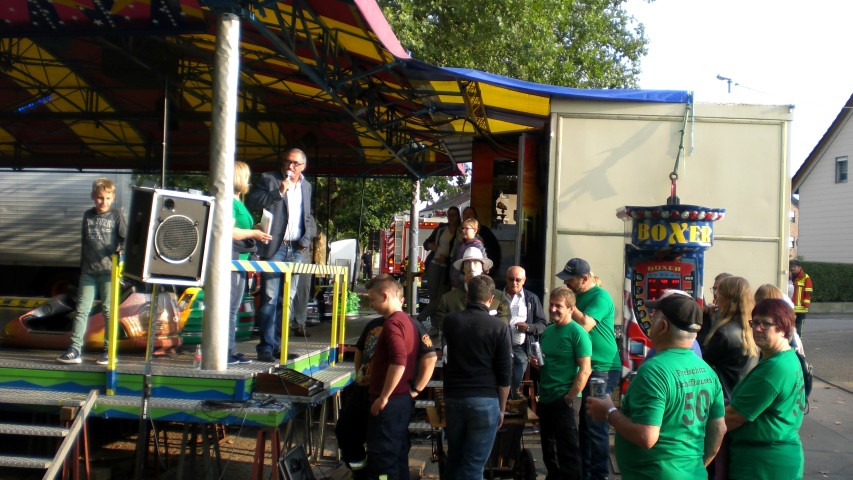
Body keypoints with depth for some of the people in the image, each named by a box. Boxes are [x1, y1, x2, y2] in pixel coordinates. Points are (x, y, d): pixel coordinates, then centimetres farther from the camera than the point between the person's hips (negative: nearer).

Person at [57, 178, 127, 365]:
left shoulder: (117, 214, -1)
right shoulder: (88, 215, 12)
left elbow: (126, 238, -5)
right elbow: (84, 243, 18)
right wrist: (81, 267, 19)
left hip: (109, 270, -4)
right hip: (88, 271, 4)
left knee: (108, 310, 2)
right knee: (82, 309, 2)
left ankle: (109, 351, 7)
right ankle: (74, 349, 3)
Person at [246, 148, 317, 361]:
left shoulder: (306, 186, 18)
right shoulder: (269, 179, 2)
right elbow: (251, 202, -11)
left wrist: (306, 239, 9)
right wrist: (279, 192, -16)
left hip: (296, 249, 5)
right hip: (274, 248, -5)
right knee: (269, 299, -8)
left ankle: (277, 345, 14)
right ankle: (266, 347, -3)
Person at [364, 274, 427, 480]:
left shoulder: (392, 323, -17)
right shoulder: (407, 321, 12)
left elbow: (398, 363, -28)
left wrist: (383, 397, -21)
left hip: (389, 401, -10)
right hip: (402, 398, 10)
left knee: (381, 458, -3)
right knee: (398, 454, 14)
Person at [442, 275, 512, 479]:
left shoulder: (450, 320, 2)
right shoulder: (499, 327, -7)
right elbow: (504, 374, -4)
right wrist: (502, 408, 7)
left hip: (453, 397, 3)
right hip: (485, 400, -3)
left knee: (454, 458, 18)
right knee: (474, 463, 2)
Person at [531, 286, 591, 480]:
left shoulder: (577, 333, -11)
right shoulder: (548, 331, 11)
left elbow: (585, 370, -15)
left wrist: (569, 398, -17)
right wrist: (536, 362, 1)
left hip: (564, 400, -8)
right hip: (545, 399, 8)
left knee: (568, 450, -1)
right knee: (548, 447, 16)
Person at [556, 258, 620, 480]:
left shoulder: (600, 296, -14)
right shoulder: (580, 296, 12)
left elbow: (585, 325, -24)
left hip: (602, 369, -9)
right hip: (588, 367, 9)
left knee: (596, 424, -5)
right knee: (585, 422, 15)